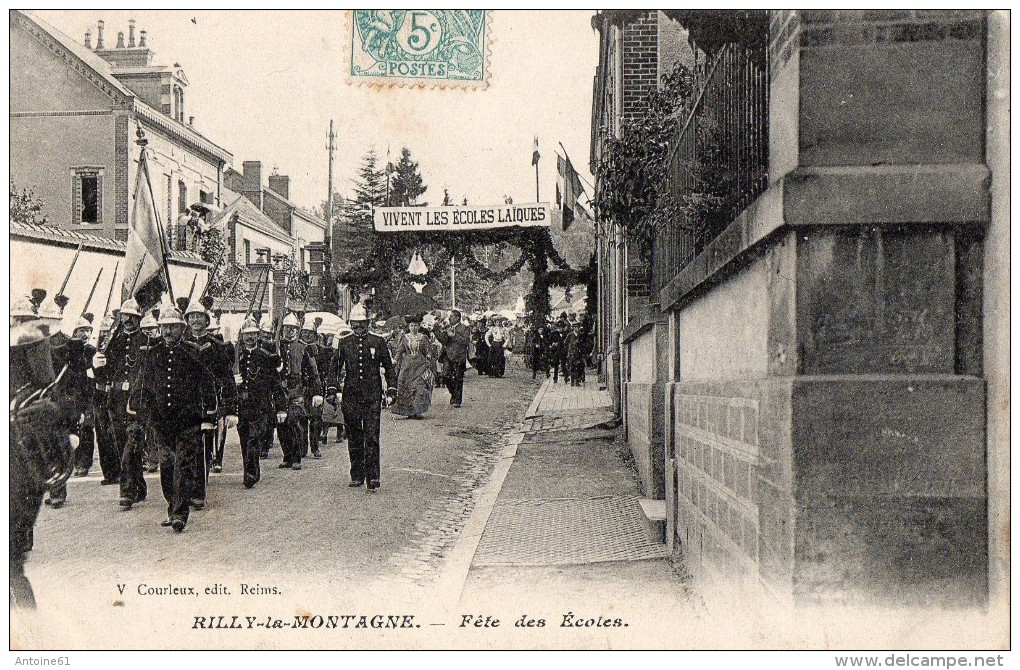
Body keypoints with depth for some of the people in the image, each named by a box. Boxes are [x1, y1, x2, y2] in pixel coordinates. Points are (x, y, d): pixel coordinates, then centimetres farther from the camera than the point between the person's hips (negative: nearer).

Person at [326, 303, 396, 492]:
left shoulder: (378, 342, 4)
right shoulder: (345, 343, 7)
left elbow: (389, 367, 8)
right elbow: (335, 368, 12)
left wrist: (391, 391, 1)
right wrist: (333, 389, 0)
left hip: (372, 398, -2)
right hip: (350, 397, 2)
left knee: (372, 438, -7)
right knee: (354, 438, 8)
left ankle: (373, 478, -7)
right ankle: (357, 476, 19)